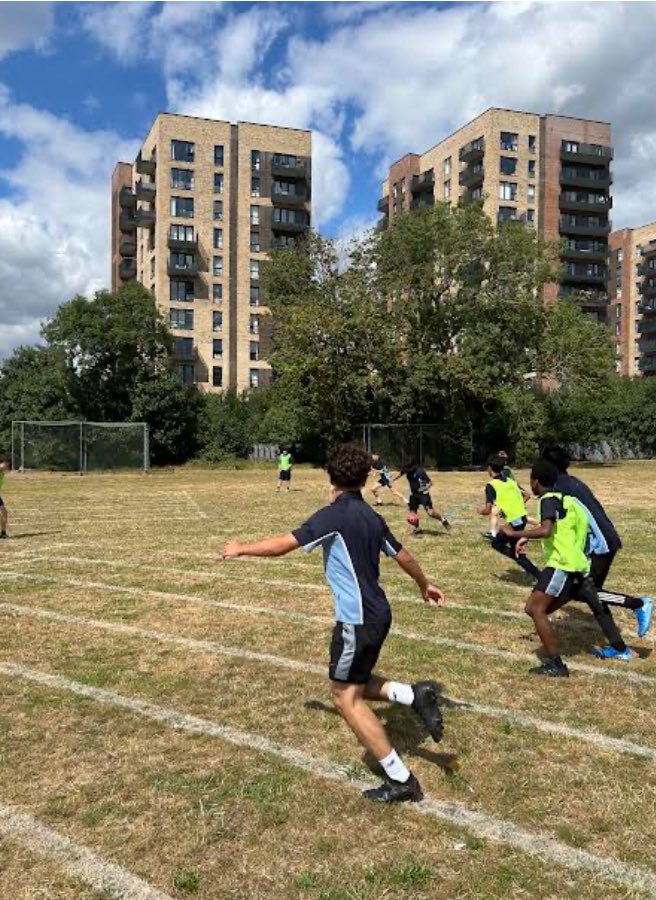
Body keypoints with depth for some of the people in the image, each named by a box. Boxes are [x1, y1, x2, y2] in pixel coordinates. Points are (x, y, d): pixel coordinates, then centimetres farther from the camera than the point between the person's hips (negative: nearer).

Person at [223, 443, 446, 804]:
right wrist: (425, 584, 36)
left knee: (346, 696, 4)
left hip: (357, 619, -8)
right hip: (377, 613, 8)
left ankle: (400, 779, 8)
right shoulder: (371, 516, 7)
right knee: (354, 683, 24)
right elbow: (402, 555, 19)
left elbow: (281, 545, -15)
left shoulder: (334, 515, -16)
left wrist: (241, 549, 2)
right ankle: (415, 694, 7)